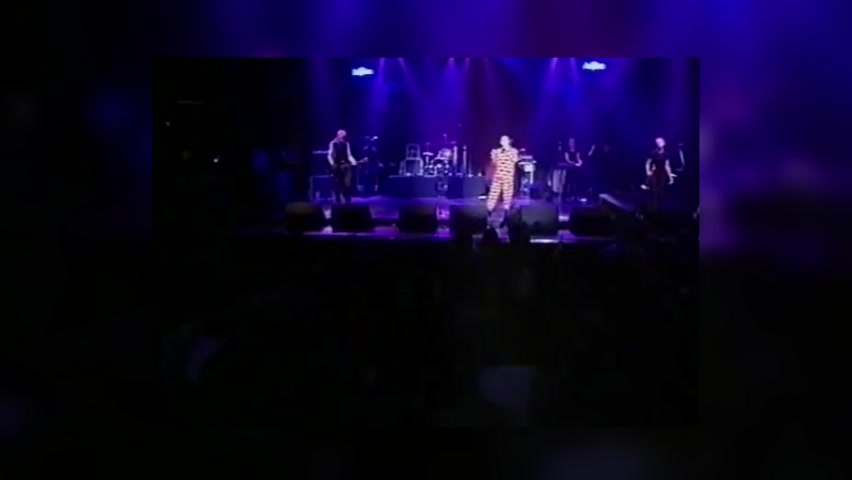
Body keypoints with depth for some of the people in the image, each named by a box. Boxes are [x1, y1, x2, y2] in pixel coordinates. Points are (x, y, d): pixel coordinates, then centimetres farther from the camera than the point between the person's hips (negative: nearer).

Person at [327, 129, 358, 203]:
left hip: (345, 165, 2)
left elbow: (349, 155, 12)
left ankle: (348, 200, 2)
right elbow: (330, 155, 0)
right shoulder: (333, 144, 3)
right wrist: (332, 164, -13)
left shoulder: (346, 144, 12)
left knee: (347, 184, -7)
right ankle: (338, 200, 15)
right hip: (337, 166, -2)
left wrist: (354, 162, -2)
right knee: (338, 184, 5)